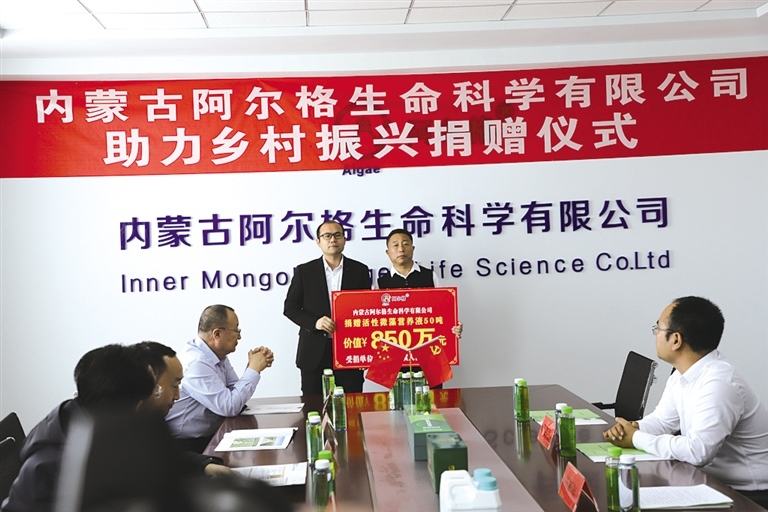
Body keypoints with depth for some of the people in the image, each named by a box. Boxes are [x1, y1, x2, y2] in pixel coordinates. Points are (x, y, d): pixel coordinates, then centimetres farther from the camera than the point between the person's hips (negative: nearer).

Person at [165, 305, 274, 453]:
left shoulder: (217, 354, 3)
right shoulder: (196, 362, -25)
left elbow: (237, 393, 6)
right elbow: (230, 407, -25)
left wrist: (252, 367, -7)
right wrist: (254, 370, -17)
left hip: (212, 434, 8)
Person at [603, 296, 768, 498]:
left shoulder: (718, 383, -27)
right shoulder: (682, 375, 2)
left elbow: (697, 451, -32)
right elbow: (662, 420, 12)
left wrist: (636, 439, -20)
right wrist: (630, 429, -10)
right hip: (712, 481, 8)